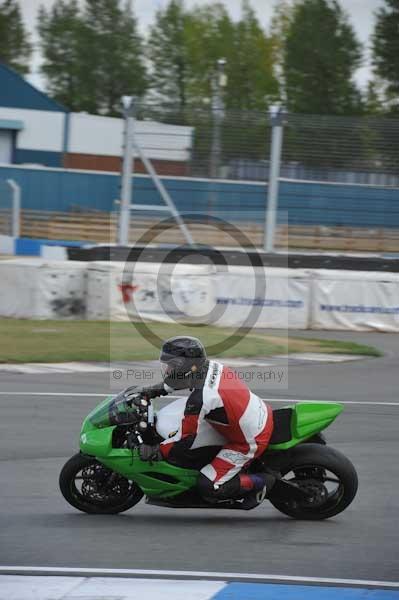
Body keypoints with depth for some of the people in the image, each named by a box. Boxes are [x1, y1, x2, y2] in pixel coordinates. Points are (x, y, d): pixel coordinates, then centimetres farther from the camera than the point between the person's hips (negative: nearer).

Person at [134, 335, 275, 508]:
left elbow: (185, 440, -22)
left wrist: (156, 452, -11)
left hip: (250, 442, -9)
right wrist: (157, 389, 19)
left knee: (208, 488, -7)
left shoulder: (199, 399, -30)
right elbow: (182, 377, 18)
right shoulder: (211, 366, -6)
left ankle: (260, 482, 6)